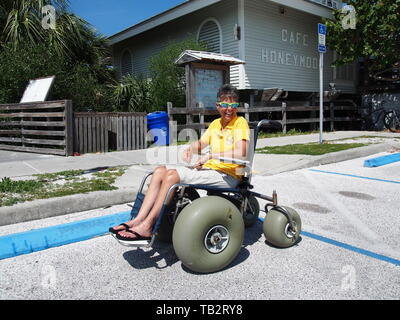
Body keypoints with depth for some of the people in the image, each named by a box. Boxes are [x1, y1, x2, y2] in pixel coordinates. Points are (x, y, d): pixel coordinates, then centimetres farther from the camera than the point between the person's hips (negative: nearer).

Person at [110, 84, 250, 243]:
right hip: (208, 169, 8)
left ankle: (146, 227, -21)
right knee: (159, 171, -6)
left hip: (227, 175, -8)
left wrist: (210, 155, -20)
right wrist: (190, 148, 1)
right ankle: (138, 220, -12)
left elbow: (241, 153, -21)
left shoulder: (240, 122, -6)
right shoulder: (215, 123, 18)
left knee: (172, 175, -25)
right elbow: (200, 143, 25)